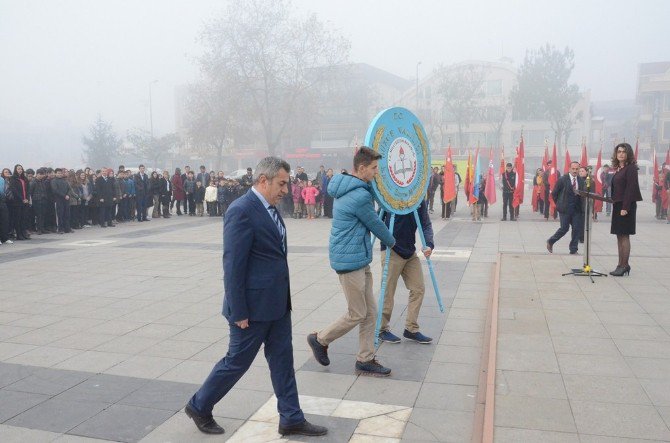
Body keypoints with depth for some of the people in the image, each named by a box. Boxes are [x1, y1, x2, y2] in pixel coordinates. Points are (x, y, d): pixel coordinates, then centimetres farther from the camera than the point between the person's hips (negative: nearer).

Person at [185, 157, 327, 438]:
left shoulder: (270, 208, 8)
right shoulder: (241, 210, -20)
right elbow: (233, 265, -20)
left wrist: (283, 299, 14)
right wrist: (238, 312, -18)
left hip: (277, 303, 8)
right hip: (254, 305, -8)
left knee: (282, 360, 14)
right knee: (237, 361, 8)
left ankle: (291, 419, 25)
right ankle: (199, 406, 30)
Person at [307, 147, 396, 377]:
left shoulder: (346, 189, 10)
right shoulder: (360, 196, -21)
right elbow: (376, 225, -7)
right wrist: (392, 241, 10)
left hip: (359, 260, 10)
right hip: (350, 261, -10)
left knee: (370, 312, 12)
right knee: (357, 314, 3)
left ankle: (365, 360, 20)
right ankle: (320, 340, 22)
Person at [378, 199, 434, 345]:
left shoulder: (420, 200, 3)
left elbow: (426, 224, 0)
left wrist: (429, 244, -16)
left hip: (410, 252, 6)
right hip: (391, 252, -6)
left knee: (418, 289, 5)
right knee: (388, 292, 2)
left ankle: (411, 329, 17)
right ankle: (382, 329, 19)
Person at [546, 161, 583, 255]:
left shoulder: (581, 181, 7)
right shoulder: (562, 180, -7)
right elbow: (554, 193, -1)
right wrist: (559, 204, 2)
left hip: (577, 209, 5)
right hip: (565, 209, -5)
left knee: (577, 229, 2)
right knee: (564, 228, -3)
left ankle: (573, 250, 11)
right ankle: (550, 242, 19)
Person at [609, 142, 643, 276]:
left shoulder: (631, 168, -9)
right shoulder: (618, 169, 14)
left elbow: (631, 188, -16)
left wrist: (625, 208, -20)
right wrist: (614, 203, 10)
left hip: (626, 206, -8)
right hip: (617, 205, 8)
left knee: (624, 235, -6)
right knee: (619, 236, 10)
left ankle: (624, 265, -1)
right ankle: (621, 264, 16)